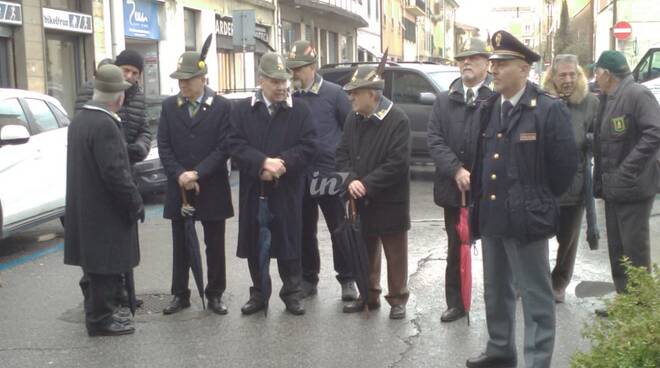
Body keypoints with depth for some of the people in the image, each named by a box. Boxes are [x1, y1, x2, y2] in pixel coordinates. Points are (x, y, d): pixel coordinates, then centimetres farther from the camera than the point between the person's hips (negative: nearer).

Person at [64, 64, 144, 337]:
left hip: (84, 209, 10)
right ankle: (100, 319, 11)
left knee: (96, 266, 19)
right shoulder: (105, 125, -22)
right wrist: (135, 203, -14)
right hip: (105, 212, -9)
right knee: (106, 268, 2)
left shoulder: (79, 120, 8)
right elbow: (115, 173, -23)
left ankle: (98, 313, 31)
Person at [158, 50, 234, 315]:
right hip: (178, 188, 2)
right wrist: (180, 175, -12)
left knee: (215, 245, 7)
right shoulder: (169, 106, 5)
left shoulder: (222, 107, -4)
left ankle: (215, 294, 18)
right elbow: (164, 146, 2)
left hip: (212, 189, -2)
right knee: (180, 245, 10)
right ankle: (180, 294, 20)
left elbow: (223, 148, -9)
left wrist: (197, 173, -17)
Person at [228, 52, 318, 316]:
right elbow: (236, 145, -5)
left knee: (289, 243, 4)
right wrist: (263, 162, -19)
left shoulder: (300, 109, 3)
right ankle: (259, 294, 22)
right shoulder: (242, 109, 5)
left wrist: (282, 163, -17)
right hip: (253, 190, 1)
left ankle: (292, 294, 18)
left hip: (288, 190, -1)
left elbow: (309, 146, -5)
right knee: (254, 244, 8)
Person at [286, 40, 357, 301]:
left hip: (329, 173, -3)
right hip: (298, 175, 3)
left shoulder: (333, 93, -4)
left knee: (339, 228, 4)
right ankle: (308, 278, 23)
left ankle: (347, 280, 14)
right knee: (304, 230, 11)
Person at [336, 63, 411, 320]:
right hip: (360, 202, 6)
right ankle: (369, 296, 30)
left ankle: (397, 299, 19)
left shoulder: (398, 121, -14)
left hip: (390, 202, -6)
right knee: (365, 253, 16)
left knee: (395, 255, 6)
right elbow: (342, 154, 7)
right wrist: (351, 180, -12)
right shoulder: (352, 120, 7)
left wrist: (367, 184, -21)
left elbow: (398, 163, -20)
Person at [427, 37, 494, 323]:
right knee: (456, 250, 13)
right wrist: (457, 171, -13)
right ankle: (456, 303, 25)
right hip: (453, 188, 4)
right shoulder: (444, 101, 9)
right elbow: (435, 140, 0)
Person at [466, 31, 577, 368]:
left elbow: (565, 164, -10)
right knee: (495, 290, 20)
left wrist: (539, 200, -2)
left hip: (526, 218, -7)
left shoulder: (549, 110, -12)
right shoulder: (487, 110, 8)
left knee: (535, 296, 1)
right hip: (491, 215, 7)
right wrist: (480, 198, 11)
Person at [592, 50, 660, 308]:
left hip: (633, 189, -9)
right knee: (617, 250, 15)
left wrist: (627, 171, -24)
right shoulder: (607, 100, 15)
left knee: (635, 250, -1)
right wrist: (600, 181, 11)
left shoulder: (637, 94, -13)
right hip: (613, 189, 9)